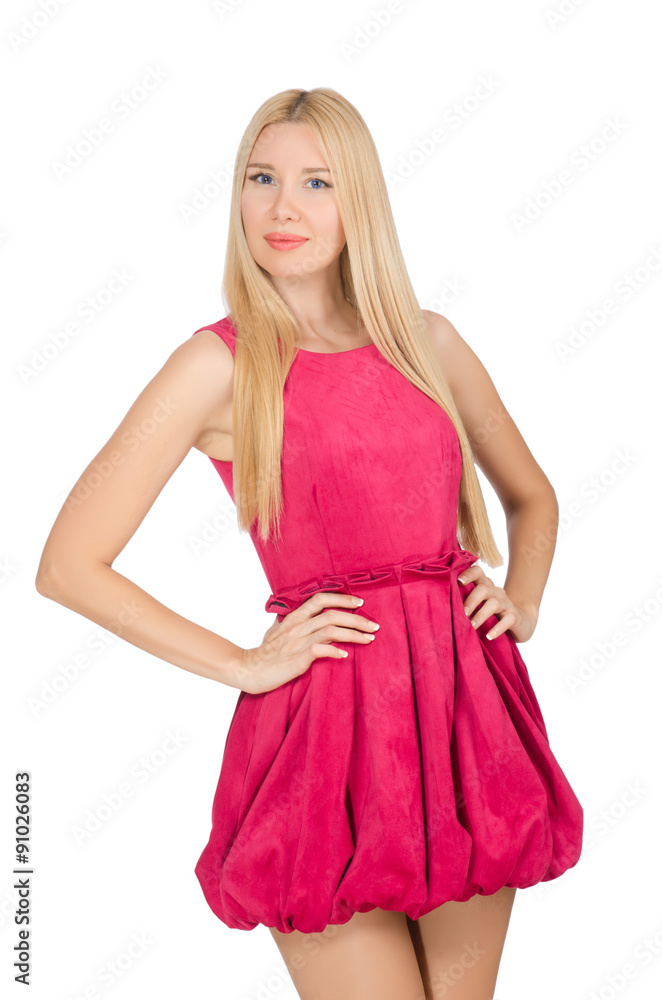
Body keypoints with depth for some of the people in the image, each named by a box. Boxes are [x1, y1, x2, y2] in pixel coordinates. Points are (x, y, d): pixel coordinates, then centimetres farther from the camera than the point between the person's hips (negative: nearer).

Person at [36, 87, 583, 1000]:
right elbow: (68, 565, -7)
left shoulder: (426, 340, 9)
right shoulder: (221, 362, -4)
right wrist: (242, 666, -7)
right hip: (328, 721, -4)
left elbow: (532, 494, 24)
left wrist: (523, 600, 7)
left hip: (467, 706, 5)